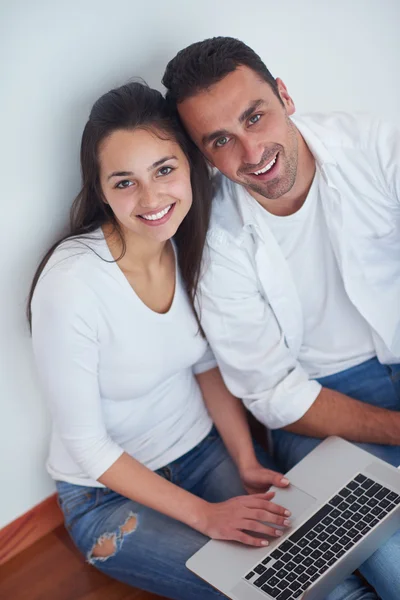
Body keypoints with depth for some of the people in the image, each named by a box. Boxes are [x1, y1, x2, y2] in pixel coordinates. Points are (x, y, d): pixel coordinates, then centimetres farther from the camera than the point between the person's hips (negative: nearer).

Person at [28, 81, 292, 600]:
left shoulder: (191, 244, -11)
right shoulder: (71, 283, -29)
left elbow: (207, 365, 3)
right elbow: (86, 444, -20)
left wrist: (247, 465, -7)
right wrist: (203, 513, -20)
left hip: (202, 449, 5)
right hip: (110, 491, -4)